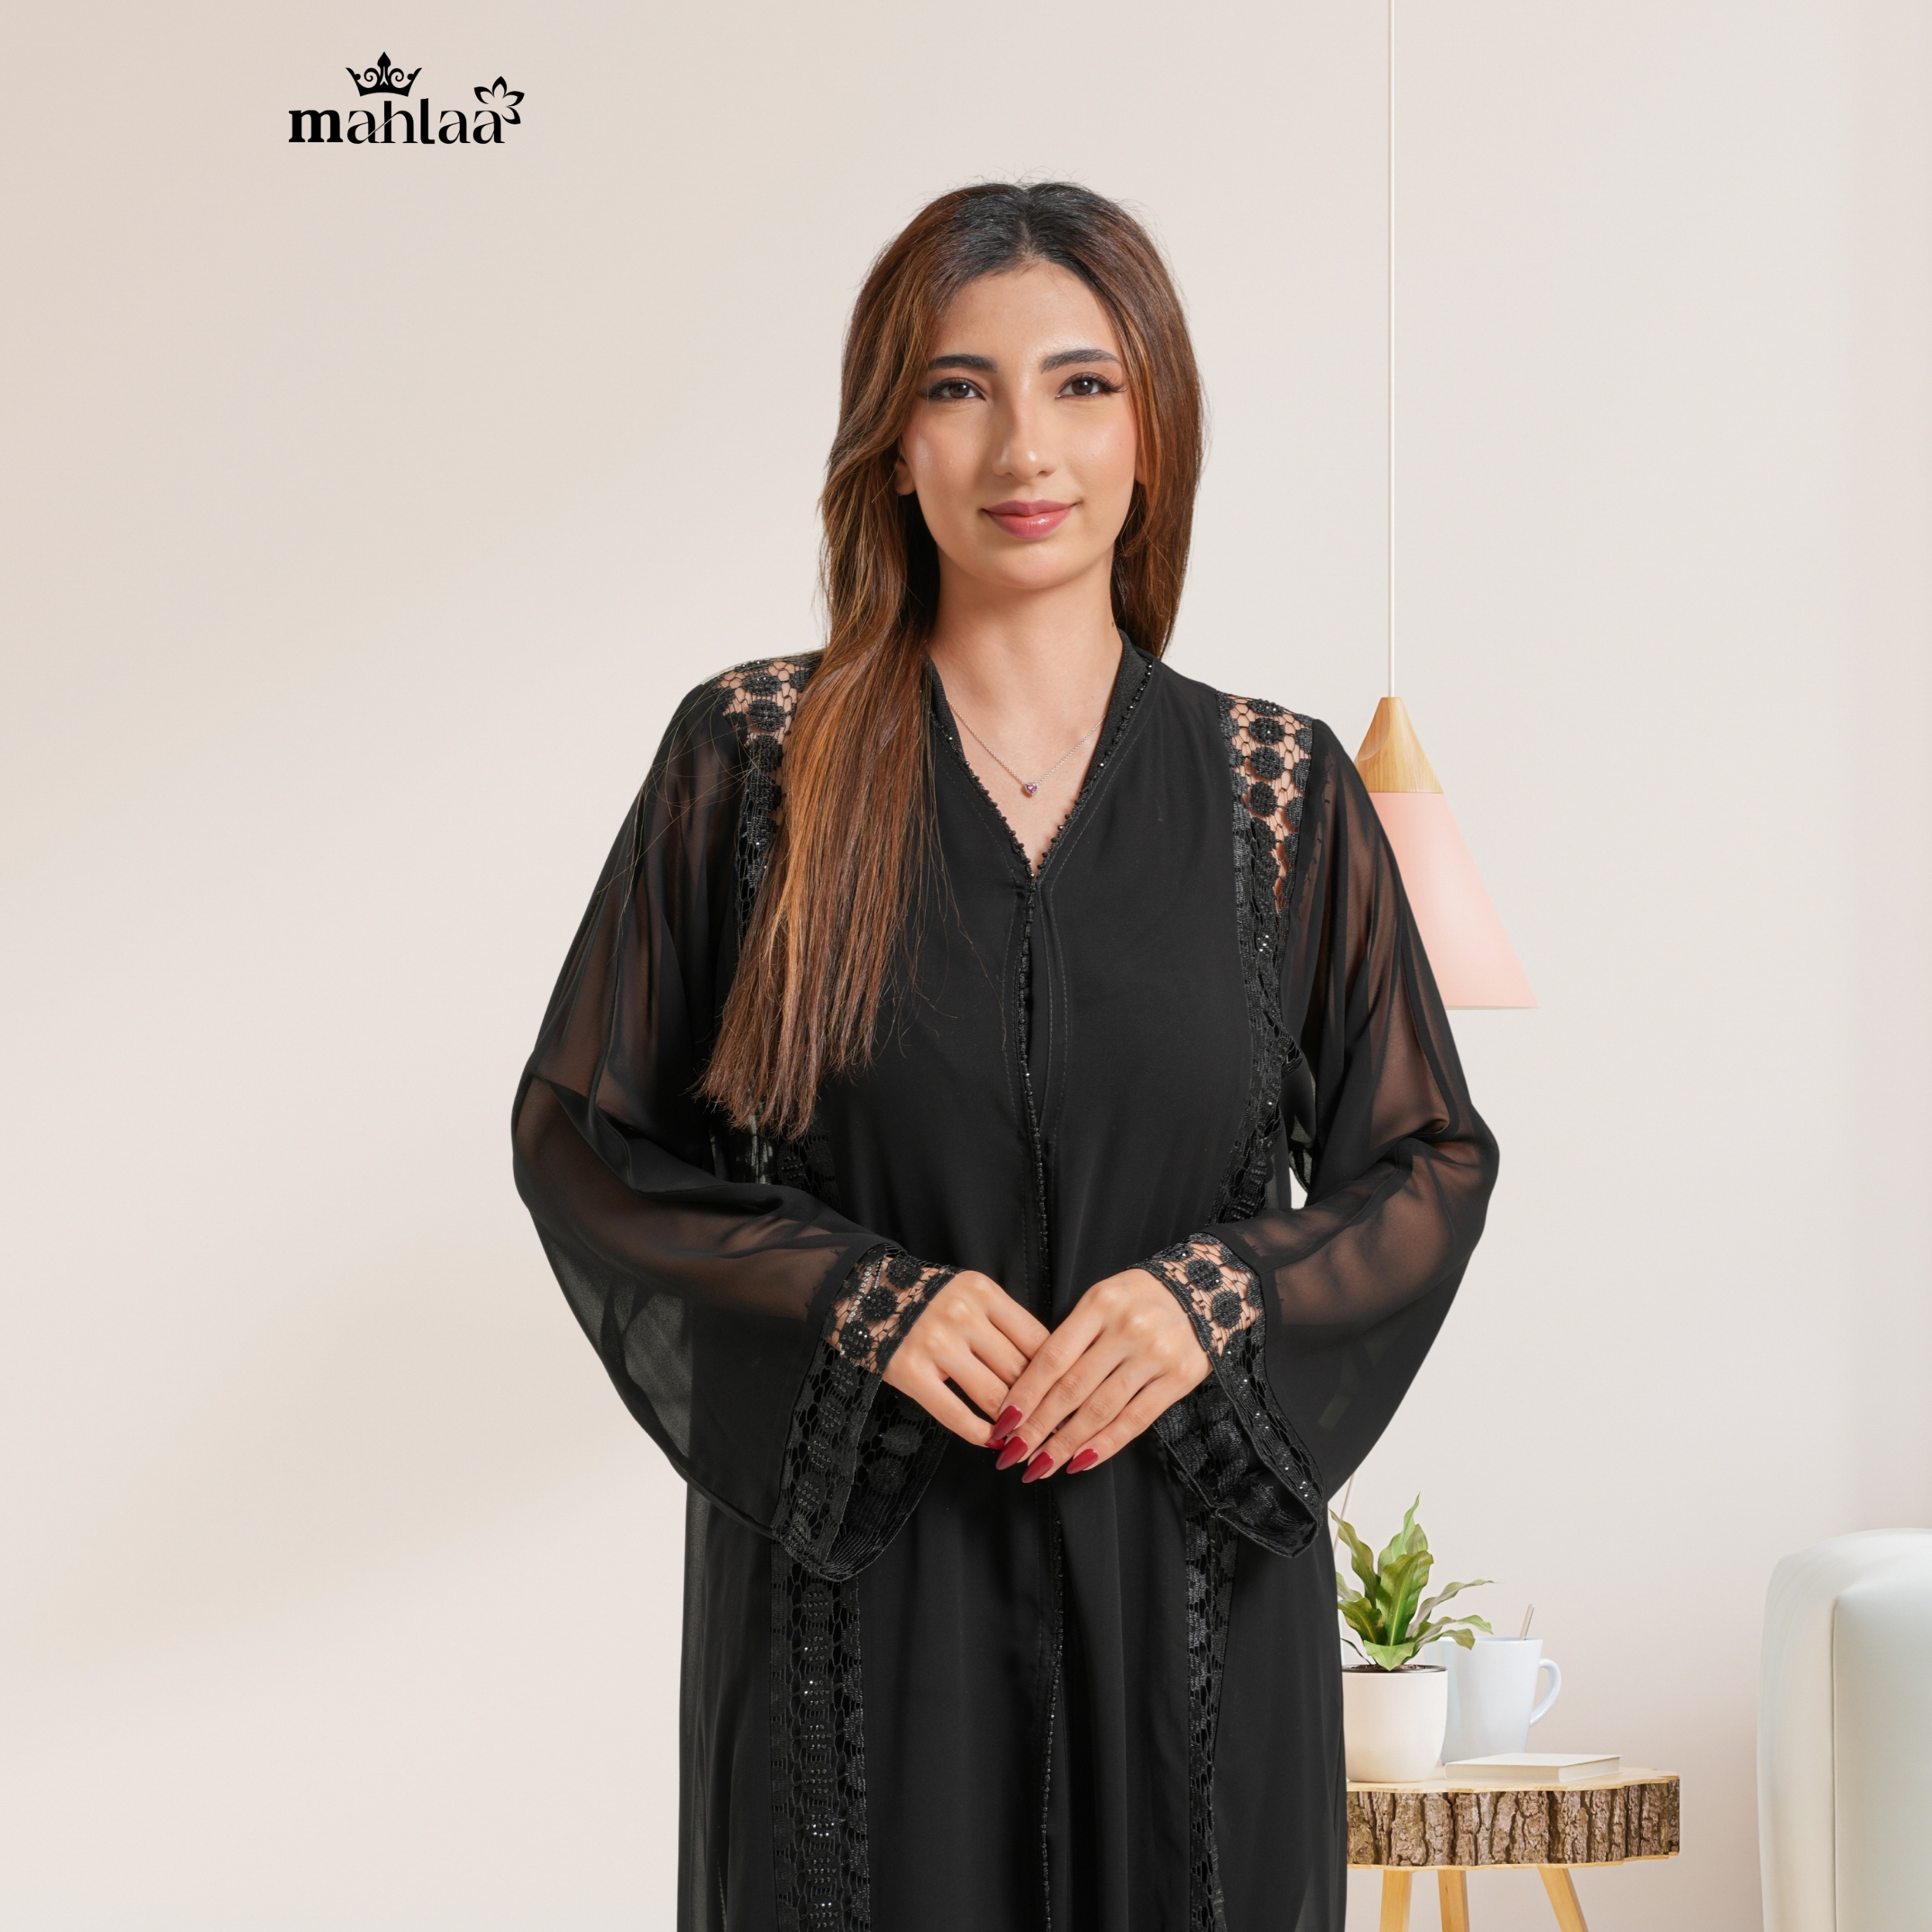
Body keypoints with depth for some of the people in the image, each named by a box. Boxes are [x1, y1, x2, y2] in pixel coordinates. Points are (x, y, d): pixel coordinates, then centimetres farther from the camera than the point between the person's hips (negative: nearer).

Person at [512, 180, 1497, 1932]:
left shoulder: (1280, 789, 2)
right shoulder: (753, 758, 0)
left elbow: (1429, 1164, 7)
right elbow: (584, 1137, 2)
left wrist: (1216, 1296, -12)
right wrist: (861, 1298, -12)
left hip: (1193, 1581, 1)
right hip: (856, 1575, -1)